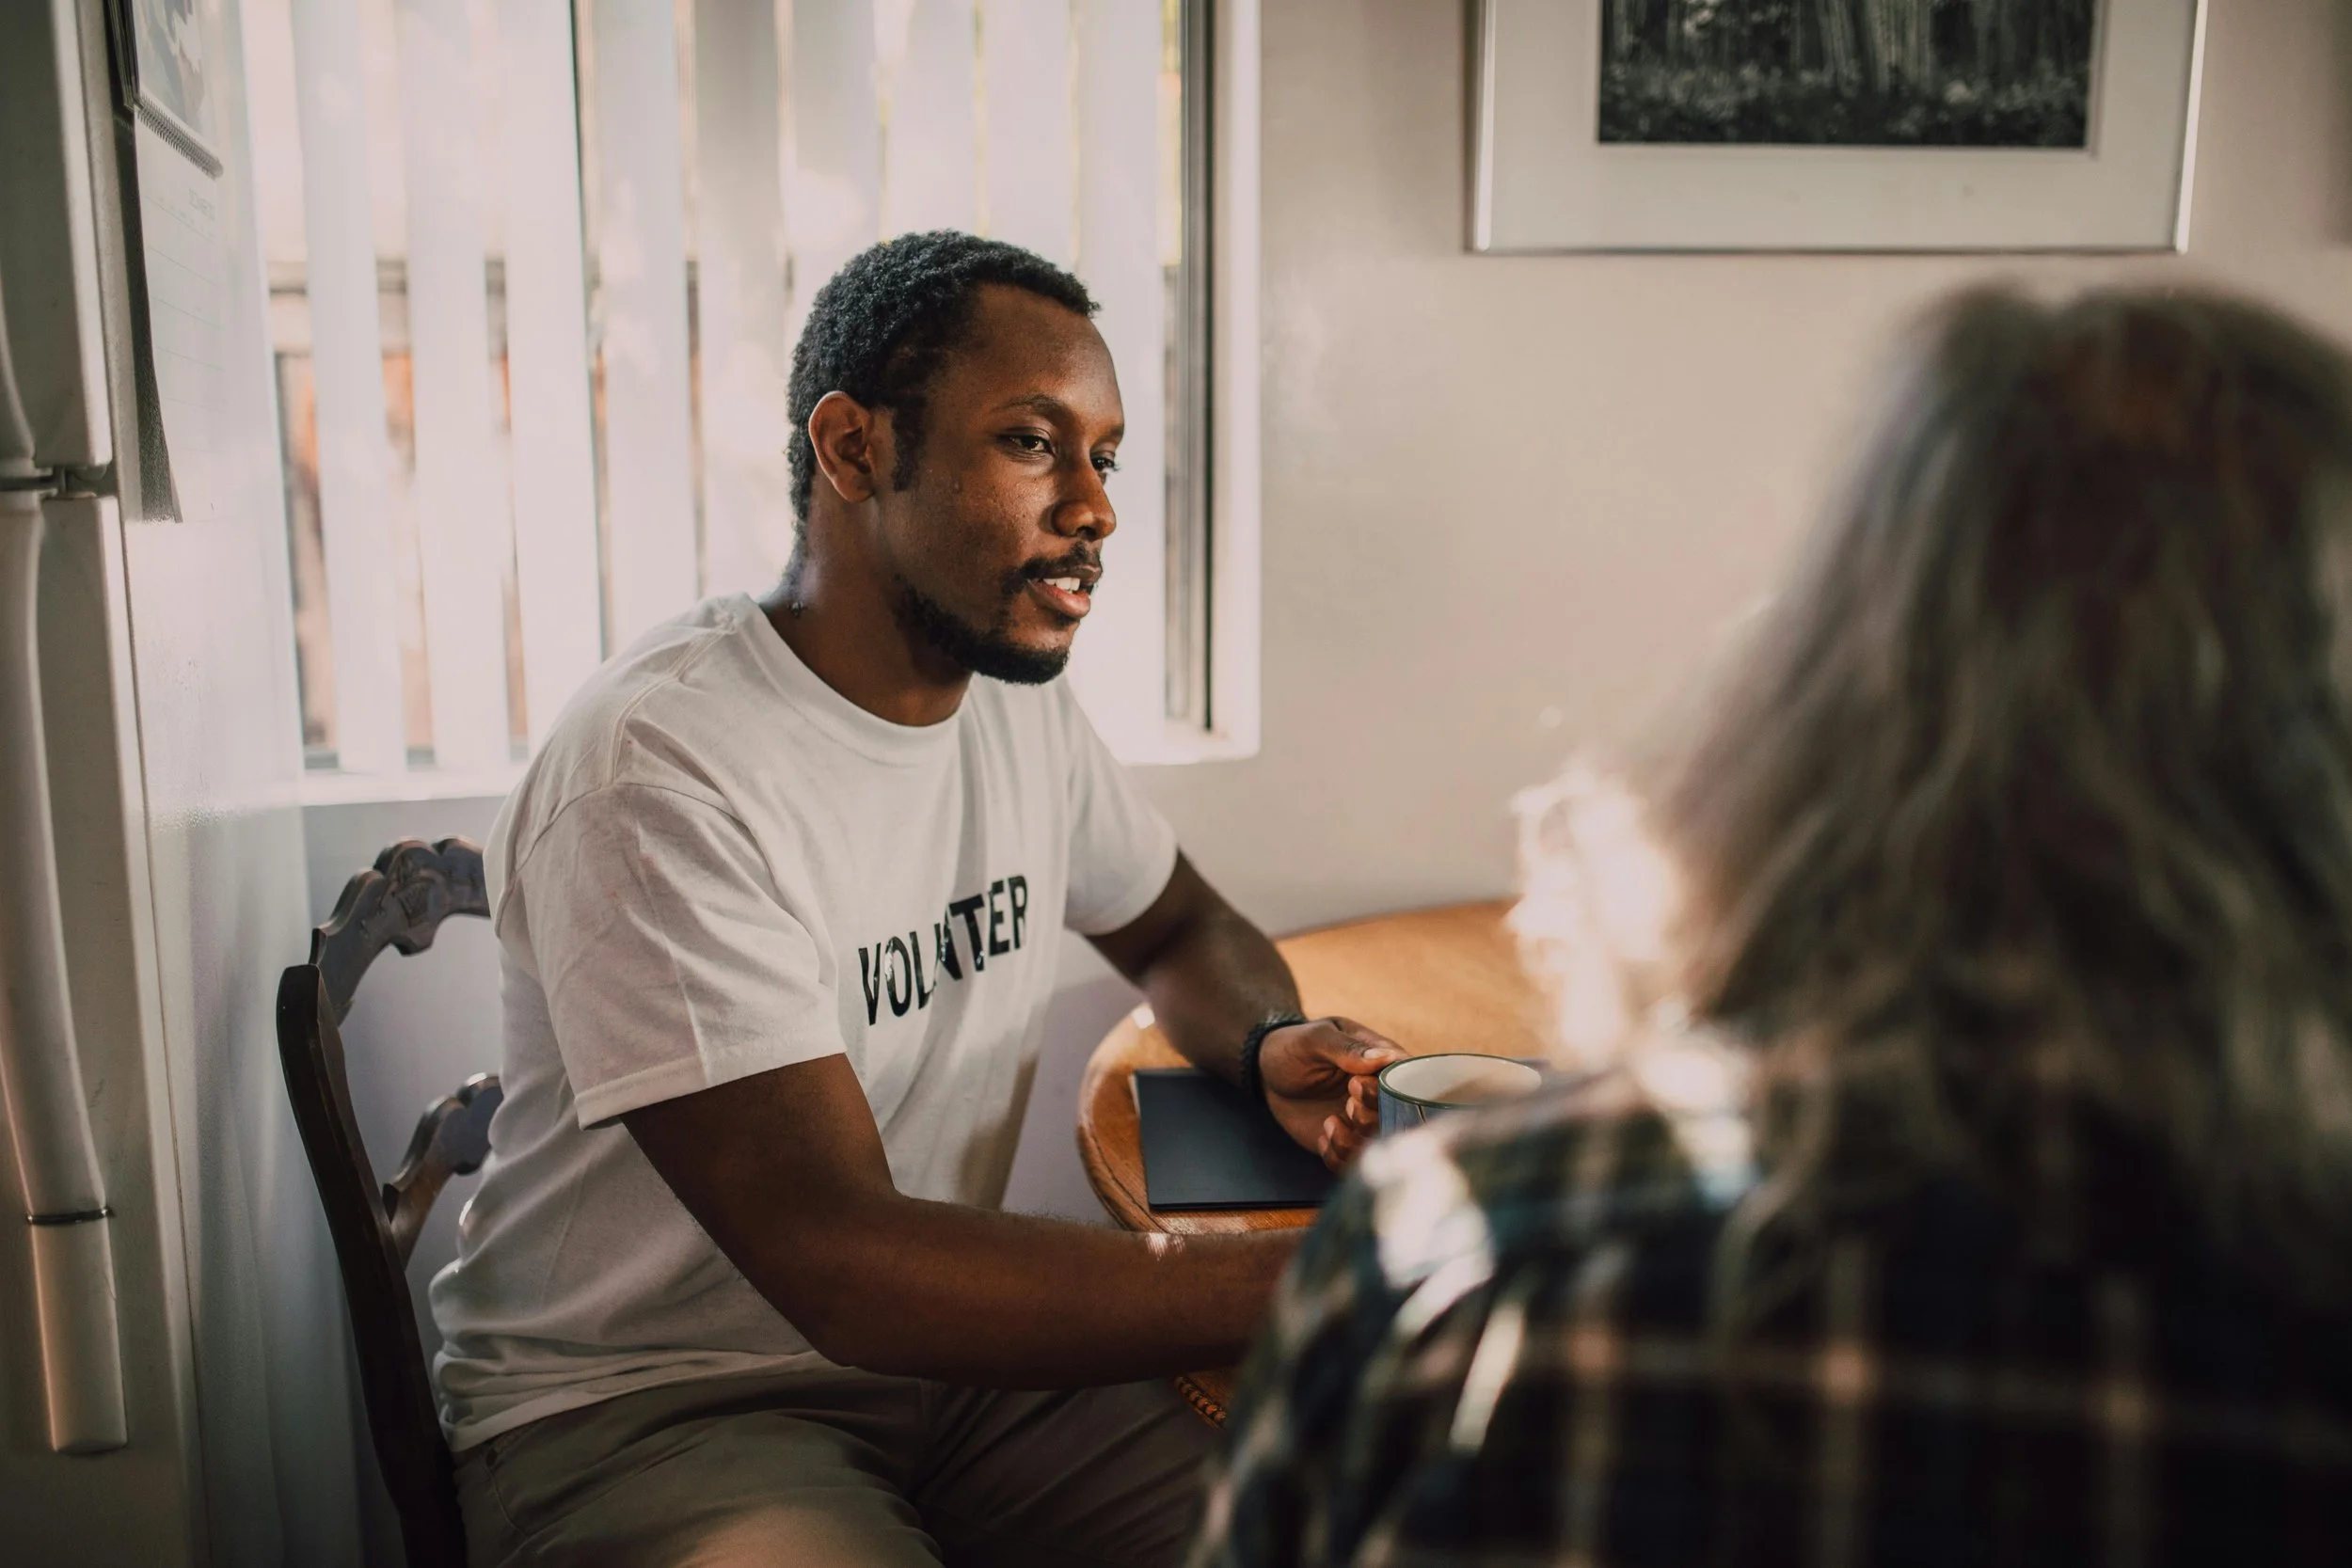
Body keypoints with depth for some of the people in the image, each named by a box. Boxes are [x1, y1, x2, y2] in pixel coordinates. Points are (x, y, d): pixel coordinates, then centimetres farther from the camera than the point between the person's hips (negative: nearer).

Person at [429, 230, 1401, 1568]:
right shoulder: (659, 771, -23)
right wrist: (1308, 1282, -32)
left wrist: (1272, 1047, -5)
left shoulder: (1020, 696, 3)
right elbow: (846, 1269, -28)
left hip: (951, 1360, 7)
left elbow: (1183, 930, 20)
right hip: (644, 1408, -6)